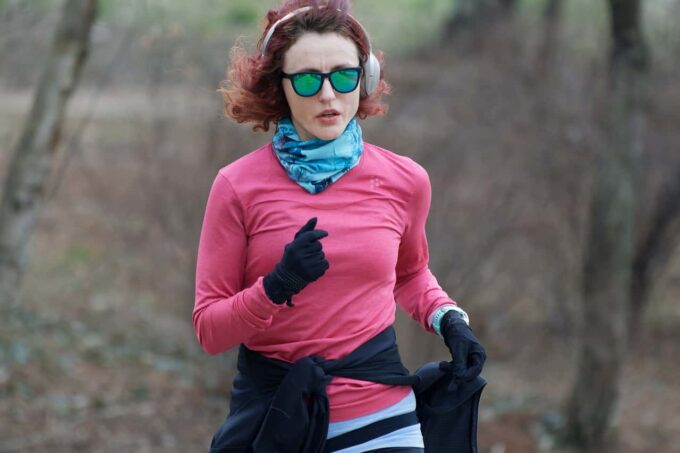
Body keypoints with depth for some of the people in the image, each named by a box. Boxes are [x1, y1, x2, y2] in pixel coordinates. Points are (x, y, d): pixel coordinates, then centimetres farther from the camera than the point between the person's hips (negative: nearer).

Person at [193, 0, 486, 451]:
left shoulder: (404, 182, -1)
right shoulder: (238, 186, -8)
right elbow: (209, 329, -7)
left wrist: (448, 319, 2)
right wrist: (276, 287, -23)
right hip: (272, 416, -1)